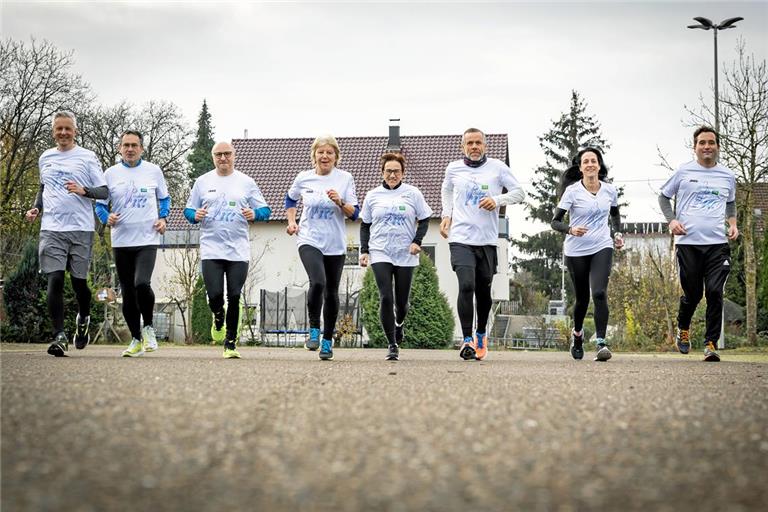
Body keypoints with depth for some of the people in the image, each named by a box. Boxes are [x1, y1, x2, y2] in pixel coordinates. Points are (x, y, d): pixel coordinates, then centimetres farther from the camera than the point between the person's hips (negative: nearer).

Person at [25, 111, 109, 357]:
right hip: (51, 229, 2)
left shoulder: (87, 157, 2)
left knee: (78, 281, 5)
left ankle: (83, 319, 35)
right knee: (55, 280, -10)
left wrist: (84, 191, -19)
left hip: (81, 229, -2)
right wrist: (36, 207, 12)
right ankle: (59, 336, -12)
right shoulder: (45, 157, 14)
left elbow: (104, 192, 0)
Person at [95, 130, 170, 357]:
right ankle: (136, 339, 19)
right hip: (121, 241, 2)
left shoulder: (154, 171, 4)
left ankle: (148, 328, 0)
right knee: (127, 292, 6)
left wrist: (163, 218, 0)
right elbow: (100, 203, 11)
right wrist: (107, 218, -9)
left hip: (147, 239, -2)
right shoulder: (111, 174, 5)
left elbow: (164, 198, 17)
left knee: (142, 283, -23)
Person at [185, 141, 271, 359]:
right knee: (215, 296, -9)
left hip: (239, 250, 0)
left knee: (234, 297, -3)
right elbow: (188, 210, 13)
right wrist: (195, 215, -9)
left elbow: (265, 210, 9)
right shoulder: (202, 182, 9)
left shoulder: (246, 182, 7)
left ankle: (230, 343, 9)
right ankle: (218, 317, 26)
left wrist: (254, 214, -13)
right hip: (211, 249, 0)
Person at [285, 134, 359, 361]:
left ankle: (327, 340, 22)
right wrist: (291, 221, 9)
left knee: (331, 292, 7)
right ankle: (314, 329, -5)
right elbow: (290, 199, 23)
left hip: (336, 245, 1)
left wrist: (340, 202, -20)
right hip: (309, 240, -1)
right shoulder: (304, 178, 2)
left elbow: (354, 214, -2)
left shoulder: (345, 178, -1)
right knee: (317, 282, -24)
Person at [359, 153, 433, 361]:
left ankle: (399, 324, 43)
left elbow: (424, 219, 6)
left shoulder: (412, 194, 2)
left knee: (401, 301, 8)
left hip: (405, 255, 0)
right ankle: (393, 345, -8)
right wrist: (364, 251, 4)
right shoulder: (372, 196, 6)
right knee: (386, 298, -14)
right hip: (380, 254, 0)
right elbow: (365, 225, 12)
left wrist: (417, 241, -8)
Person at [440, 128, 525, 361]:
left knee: (484, 291, 9)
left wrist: (497, 200, -10)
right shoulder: (453, 168, 7)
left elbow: (519, 192, 7)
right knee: (466, 286, -18)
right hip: (460, 238, -1)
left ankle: (481, 334, 33)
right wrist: (446, 215, 12)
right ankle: (467, 340, -13)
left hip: (487, 240, 1)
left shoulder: (497, 167, 3)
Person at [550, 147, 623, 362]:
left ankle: (601, 343, -22)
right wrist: (570, 230, -29)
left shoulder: (610, 190, 3)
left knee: (599, 293, -20)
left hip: (602, 248, 1)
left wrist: (617, 233, 10)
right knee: (582, 298, 10)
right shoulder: (572, 191, -7)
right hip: (576, 251, -1)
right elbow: (555, 221, -10)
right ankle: (577, 333, 40)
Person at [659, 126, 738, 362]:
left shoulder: (727, 176, 12)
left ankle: (711, 344, -5)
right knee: (692, 294, 4)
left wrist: (733, 223, 11)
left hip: (718, 243, 1)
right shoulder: (684, 172, 5)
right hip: (688, 242, -1)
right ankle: (683, 329, 34)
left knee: (715, 292, -10)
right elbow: (664, 196, 15)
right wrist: (671, 220, 0)